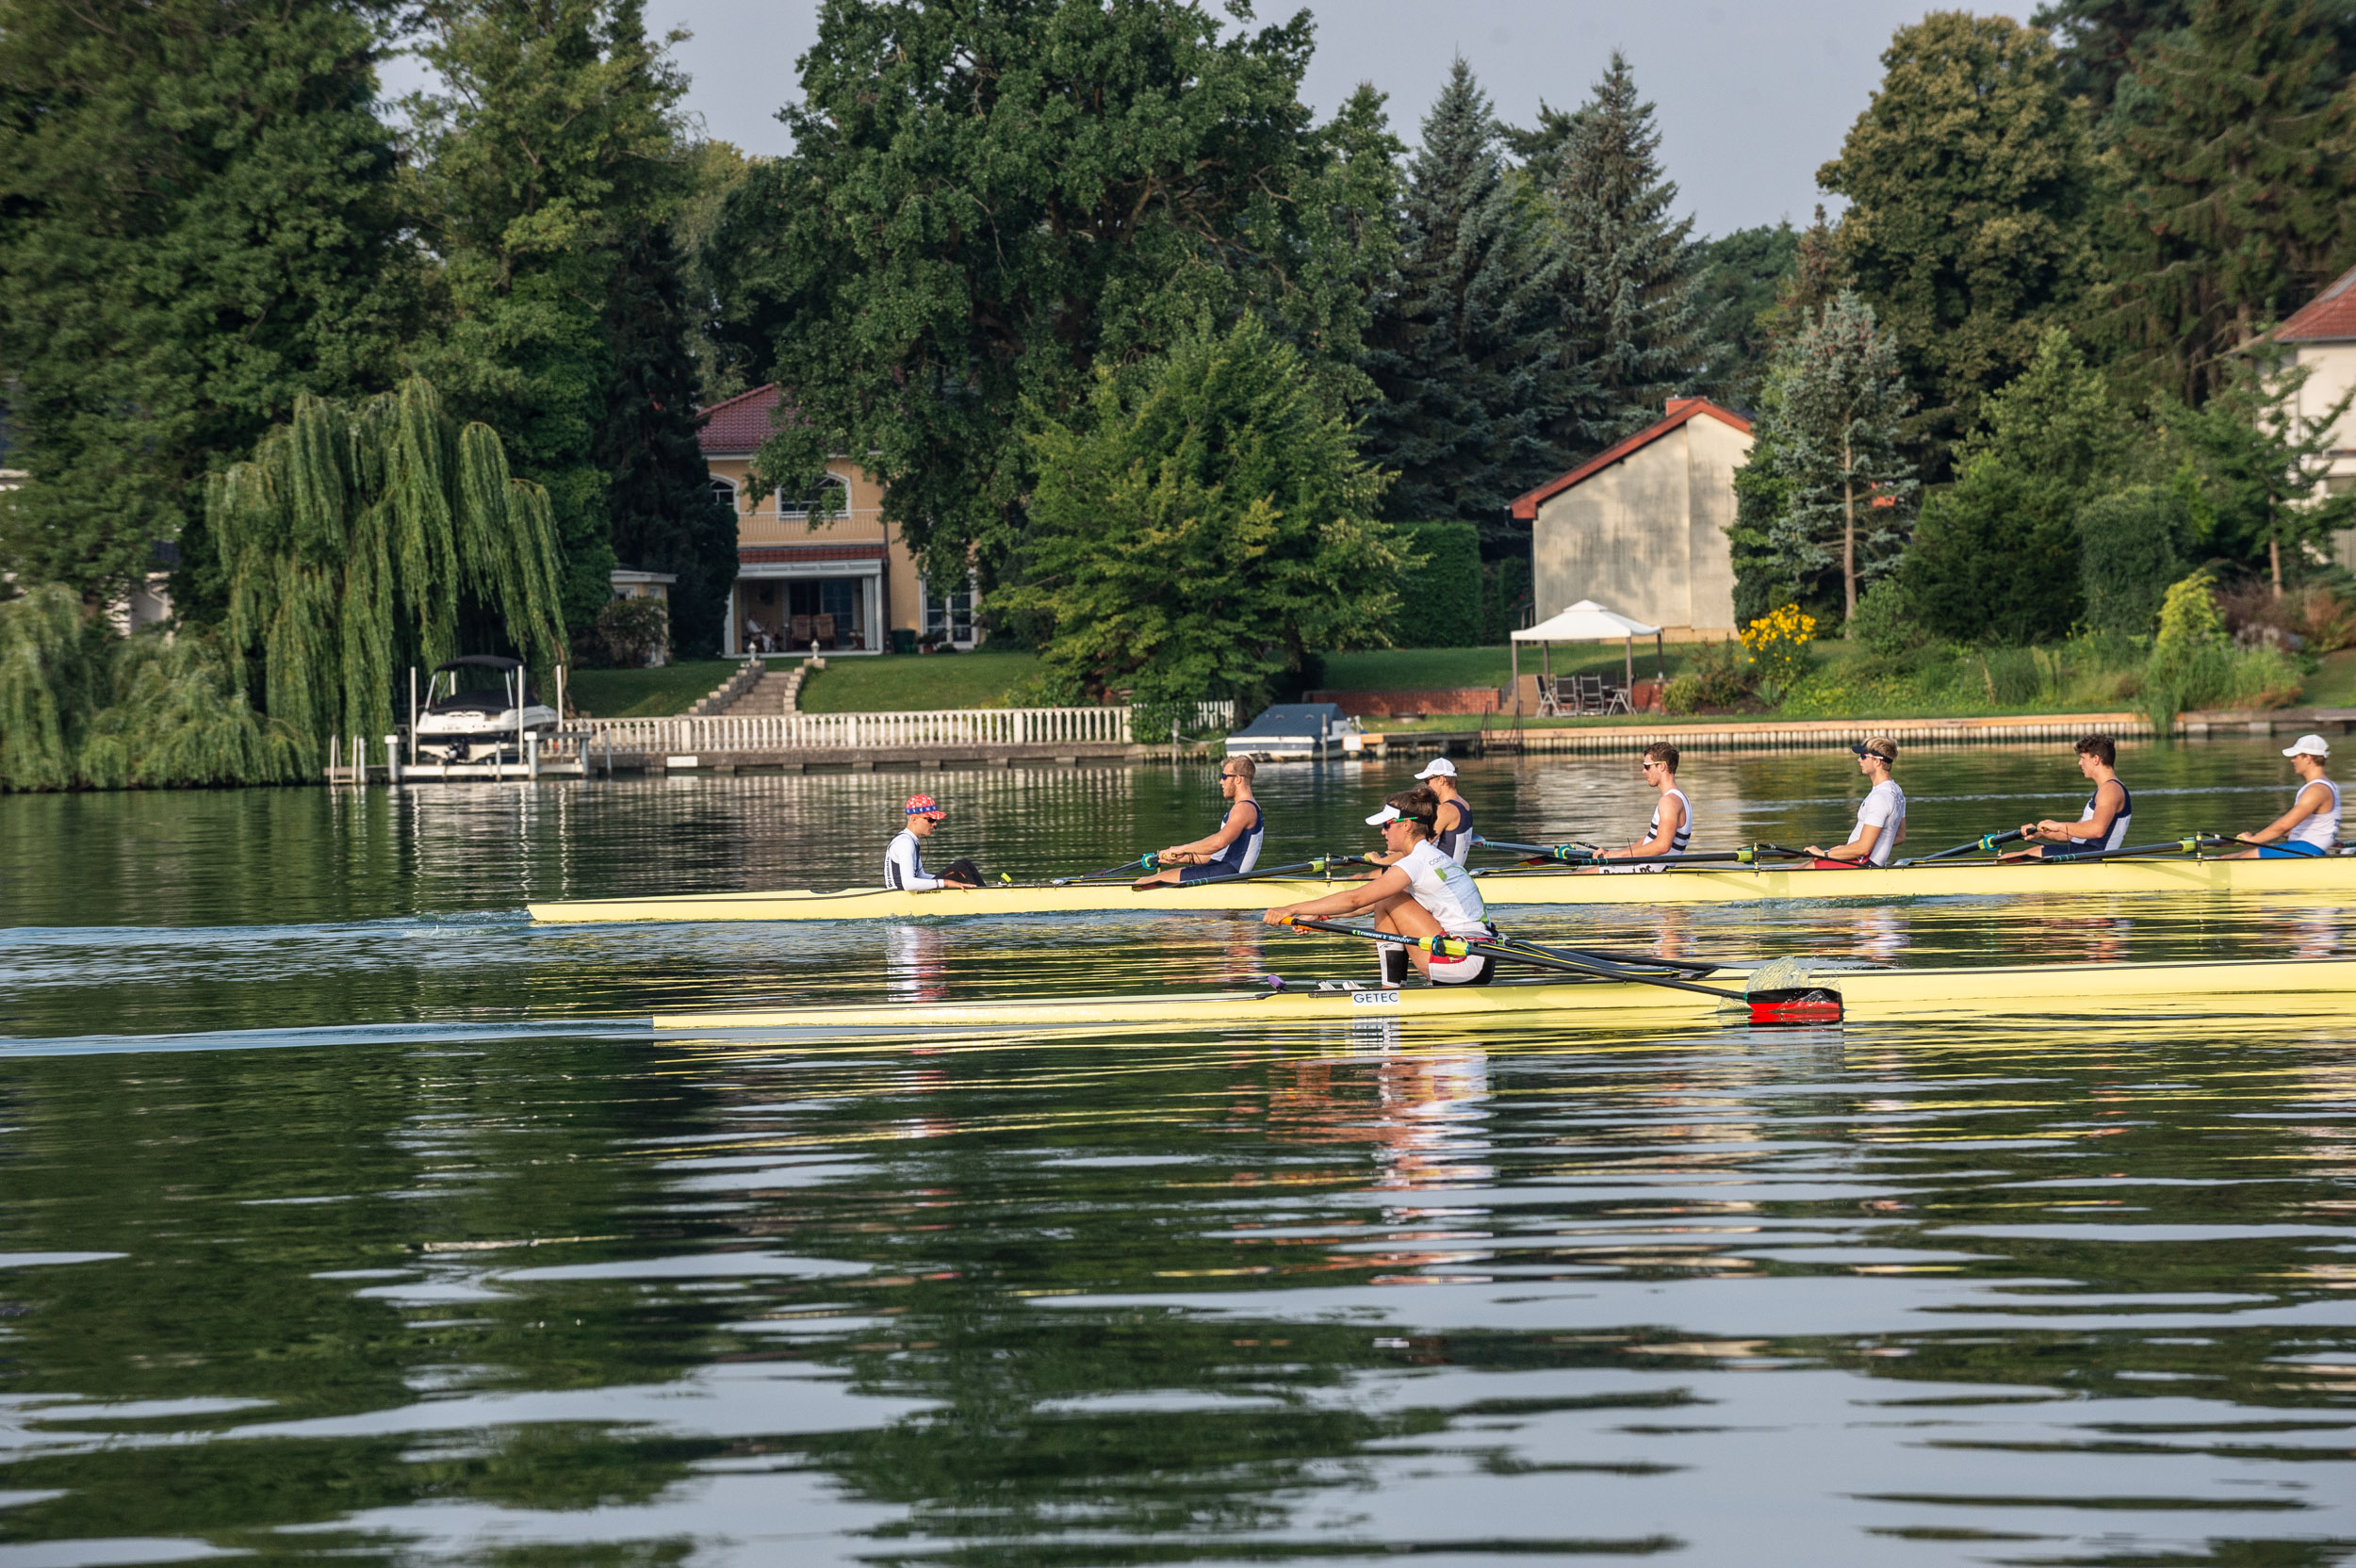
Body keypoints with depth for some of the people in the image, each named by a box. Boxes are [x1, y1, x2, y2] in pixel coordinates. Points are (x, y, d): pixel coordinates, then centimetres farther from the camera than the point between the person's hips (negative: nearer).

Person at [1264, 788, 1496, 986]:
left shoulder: (1416, 863, -12)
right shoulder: (1435, 858, 18)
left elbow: (1355, 899, -16)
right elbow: (1370, 903, 22)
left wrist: (1292, 910, -13)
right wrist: (1321, 915, 18)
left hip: (1467, 963, -9)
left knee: (1387, 902, -5)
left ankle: (1391, 989, -2)